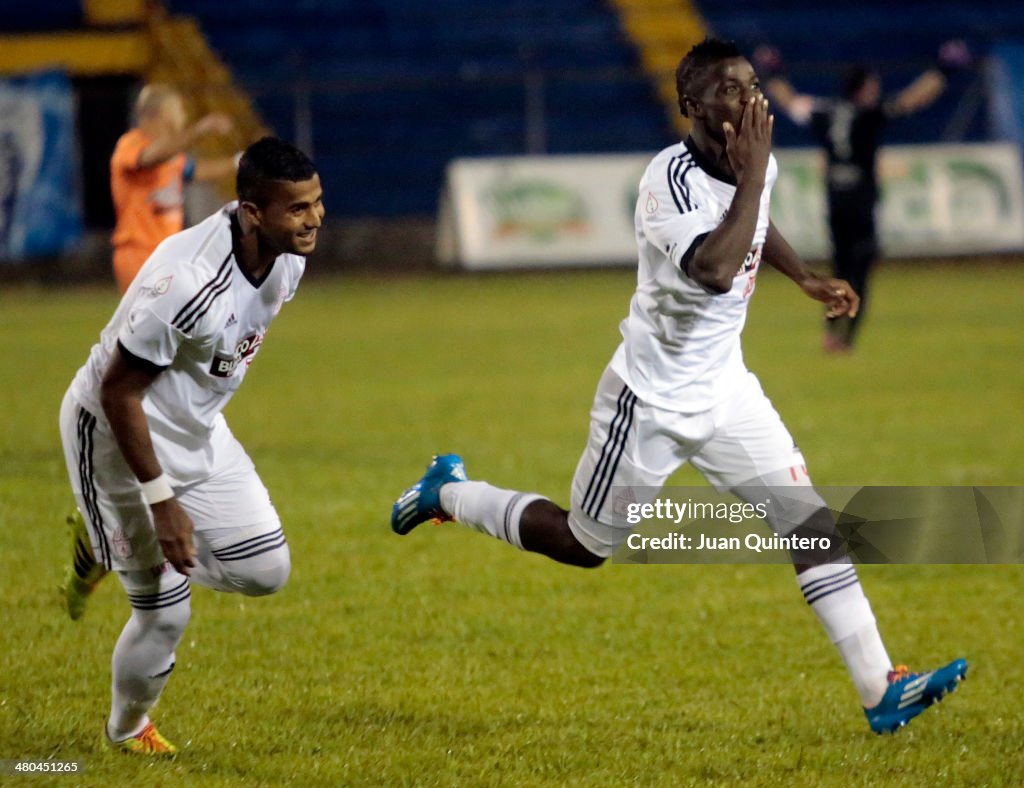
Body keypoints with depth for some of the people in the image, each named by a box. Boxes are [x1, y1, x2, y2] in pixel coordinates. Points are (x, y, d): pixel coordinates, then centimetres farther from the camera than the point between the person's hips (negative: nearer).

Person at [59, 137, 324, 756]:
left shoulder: (288, 258, -11)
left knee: (266, 570, 4)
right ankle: (128, 729, 32)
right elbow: (118, 390, -28)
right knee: (166, 613, 1)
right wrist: (161, 500, -25)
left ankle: (111, 549, 25)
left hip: (198, 428, 8)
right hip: (117, 434, -8)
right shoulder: (189, 281, -36)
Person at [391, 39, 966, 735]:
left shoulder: (756, 164, -1)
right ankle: (448, 494, 34)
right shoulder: (673, 178, -25)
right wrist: (752, 176, -35)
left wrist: (806, 278, 11)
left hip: (726, 391, 7)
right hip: (652, 401, -7)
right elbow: (714, 271, -42)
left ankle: (881, 691, -6)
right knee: (584, 546, 10)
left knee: (810, 521, -5)